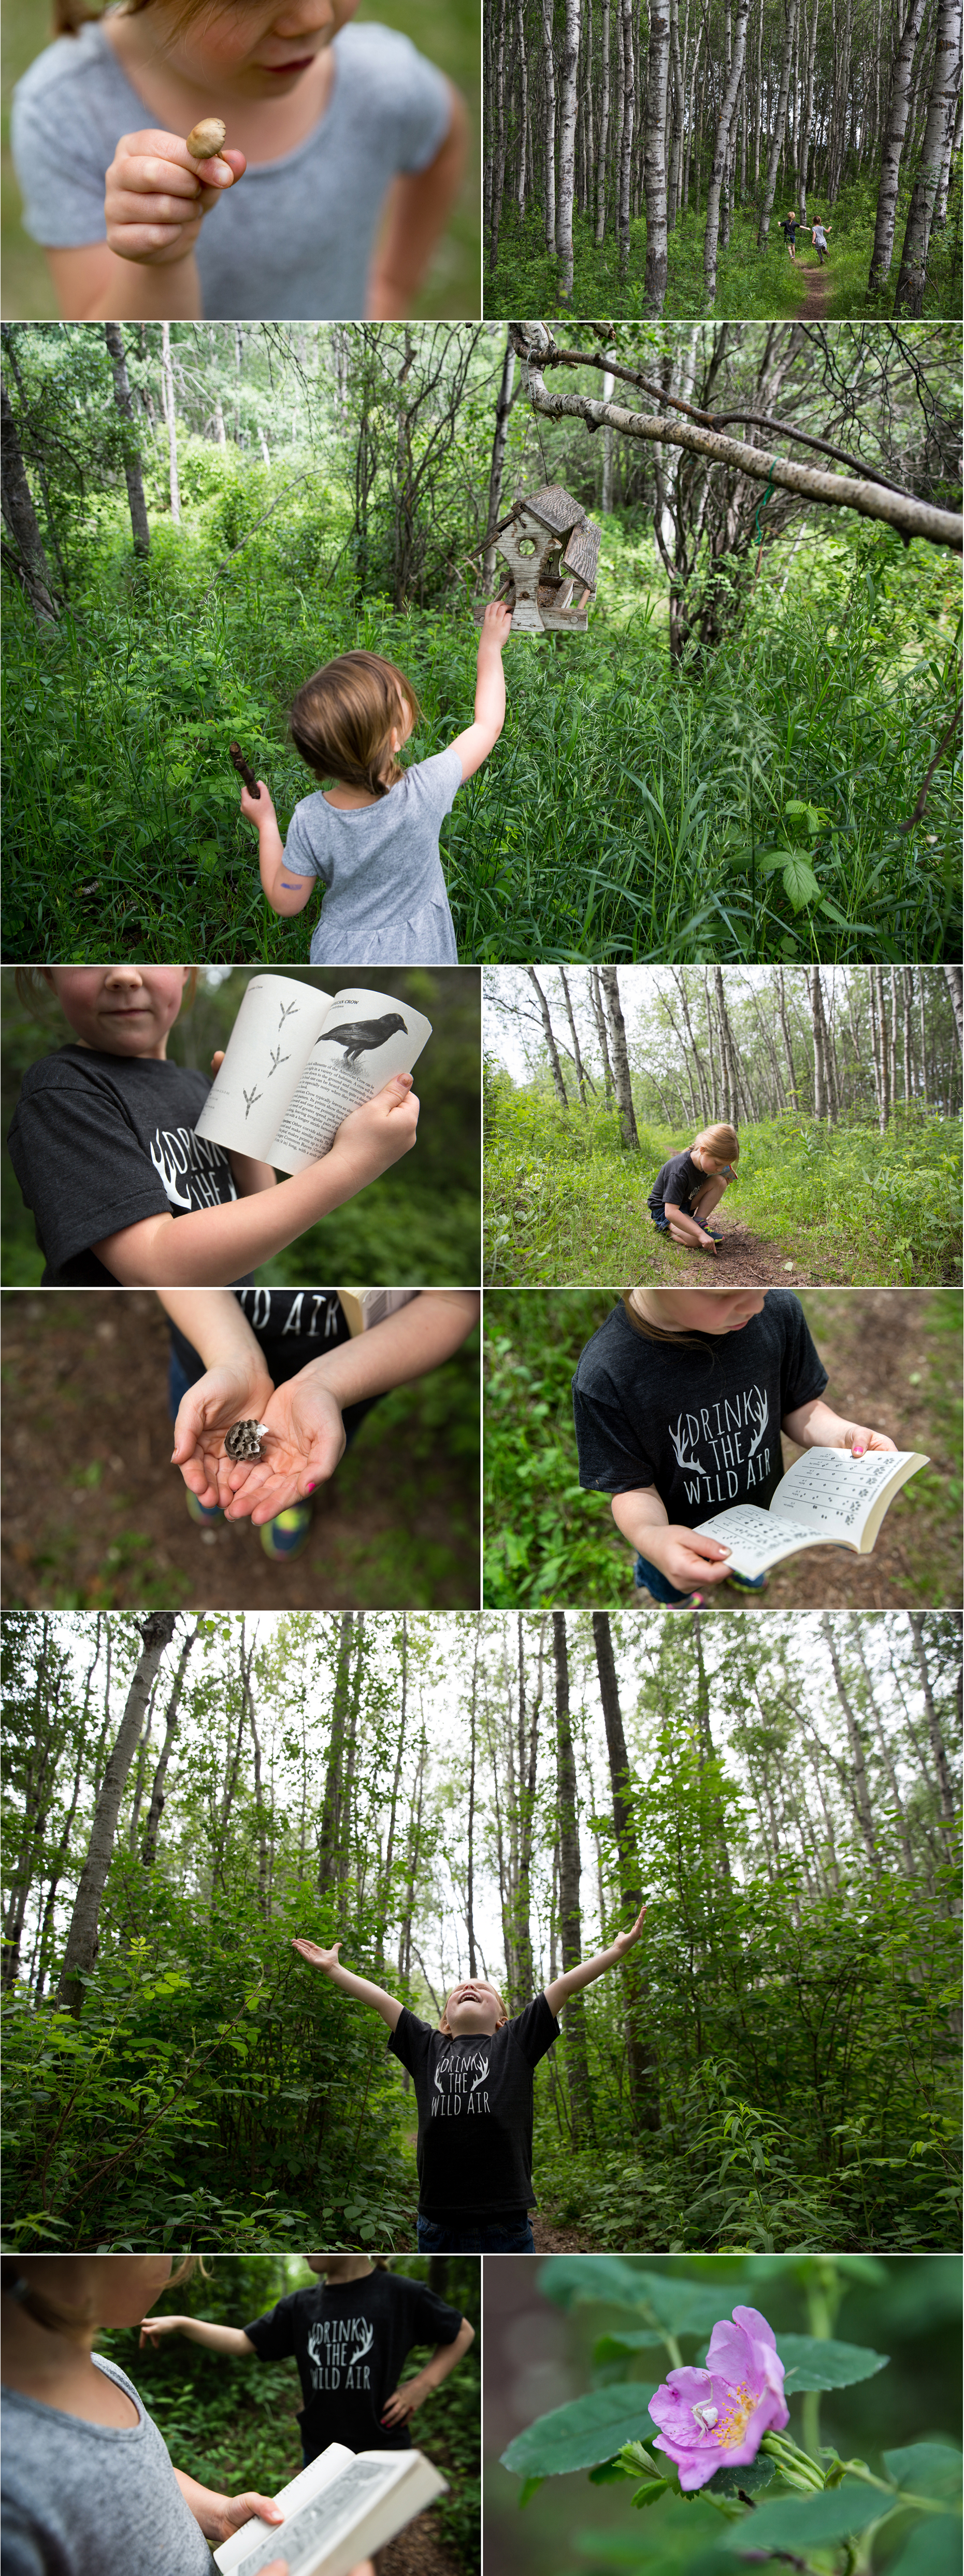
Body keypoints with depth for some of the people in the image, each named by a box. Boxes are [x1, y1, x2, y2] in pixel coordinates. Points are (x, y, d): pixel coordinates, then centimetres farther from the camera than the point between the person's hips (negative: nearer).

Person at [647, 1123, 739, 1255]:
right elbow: (671, 1212, -39)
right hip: (664, 1208, -8)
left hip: (687, 1202, 8)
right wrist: (701, 1234, -44)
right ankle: (666, 1226, -4)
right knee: (695, 1240, -32)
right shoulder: (679, 1172, -35)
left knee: (720, 1181, -13)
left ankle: (698, 1221, -8)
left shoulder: (705, 1162, -10)